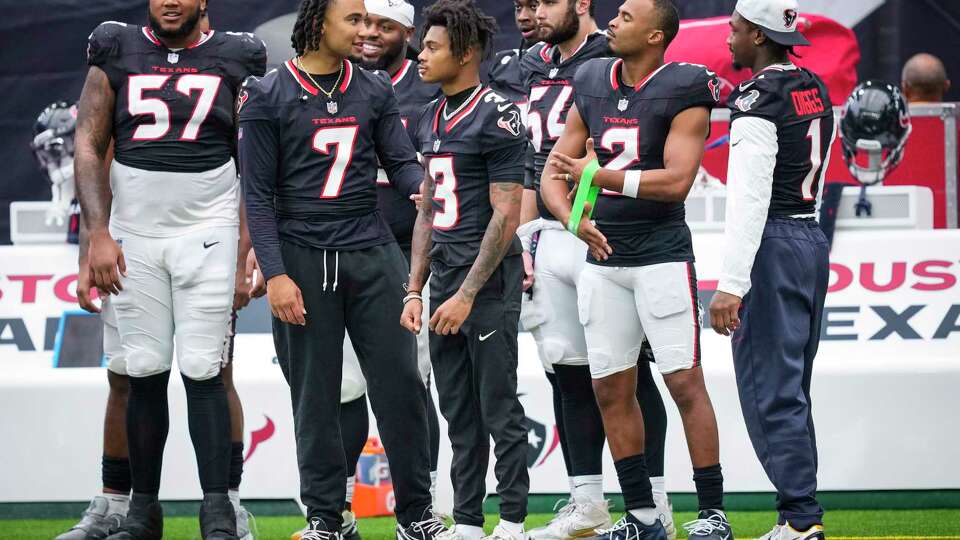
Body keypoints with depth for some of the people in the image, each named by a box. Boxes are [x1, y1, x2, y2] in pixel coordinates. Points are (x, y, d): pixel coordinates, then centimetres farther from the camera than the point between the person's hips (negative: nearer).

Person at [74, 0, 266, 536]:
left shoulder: (234, 60, 4)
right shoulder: (118, 54, 6)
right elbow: (90, 147, 4)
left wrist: (255, 242, -4)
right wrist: (98, 235, -5)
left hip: (207, 233, -1)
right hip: (134, 235, 1)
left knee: (203, 371, -7)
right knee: (145, 372, 1)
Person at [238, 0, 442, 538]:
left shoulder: (375, 90, 9)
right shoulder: (268, 97, -2)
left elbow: (402, 163, 8)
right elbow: (259, 194, -3)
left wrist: (428, 190, -17)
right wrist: (275, 275, -11)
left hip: (373, 252, 3)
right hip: (304, 259, -3)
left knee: (401, 382, 0)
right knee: (316, 393, 3)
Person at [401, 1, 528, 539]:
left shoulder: (497, 116, -12)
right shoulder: (431, 120, 14)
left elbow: (506, 215, -15)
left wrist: (468, 294, -17)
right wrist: (415, 290, 12)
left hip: (489, 276, -8)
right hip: (446, 274, 8)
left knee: (499, 408, -3)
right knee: (459, 411, 10)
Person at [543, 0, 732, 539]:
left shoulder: (683, 90, -9)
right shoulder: (592, 84, 8)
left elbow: (677, 181, -17)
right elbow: (554, 174, 9)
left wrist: (600, 176, -16)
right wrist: (573, 218, -10)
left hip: (661, 252, -6)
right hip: (602, 257, 6)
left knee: (685, 382, -6)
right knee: (611, 389, 7)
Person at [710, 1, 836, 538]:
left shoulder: (758, 101, -16)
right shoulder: (817, 91, 11)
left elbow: (750, 199, -21)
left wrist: (732, 285, -23)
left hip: (772, 247, -9)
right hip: (813, 239, 9)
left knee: (768, 390, -6)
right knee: (793, 389, 14)